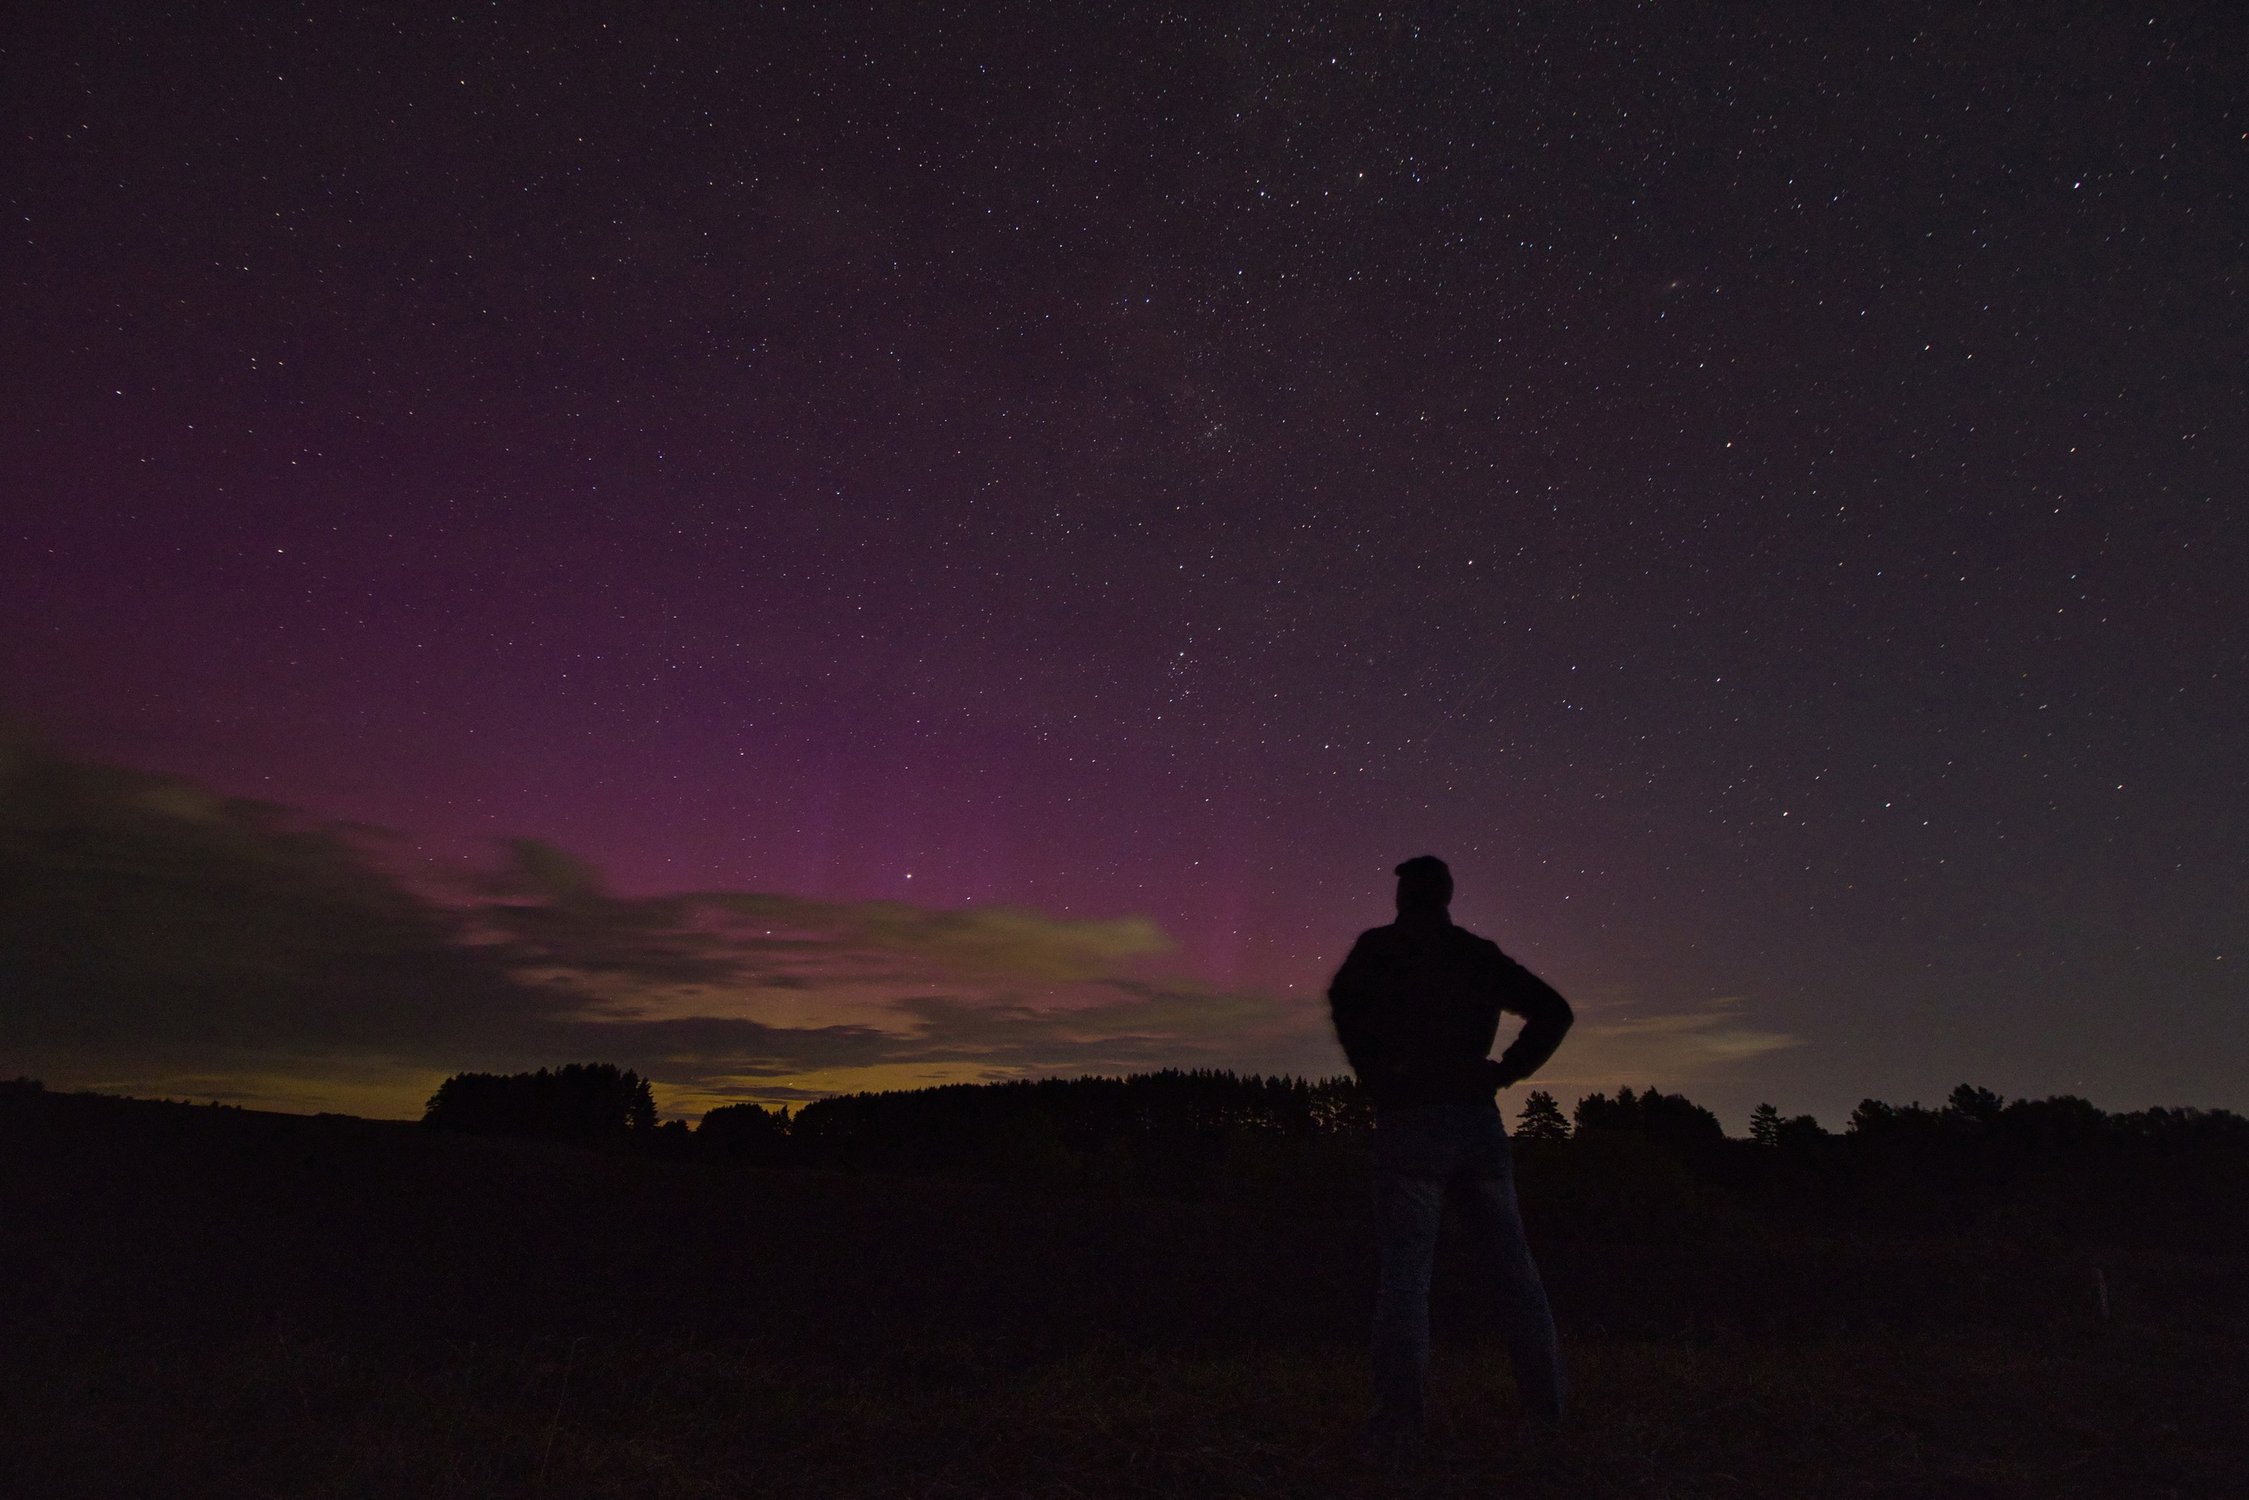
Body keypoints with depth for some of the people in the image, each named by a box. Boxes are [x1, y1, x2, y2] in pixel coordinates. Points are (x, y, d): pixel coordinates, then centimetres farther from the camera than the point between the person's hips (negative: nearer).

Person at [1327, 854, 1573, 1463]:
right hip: (1478, 1120, 4)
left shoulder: (1380, 946, 2)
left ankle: (1398, 1429, -9)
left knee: (1404, 1274, -4)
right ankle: (1546, 1404, 18)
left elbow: (1345, 998, -17)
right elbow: (1554, 1010, 13)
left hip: (1409, 1123, -4)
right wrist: (1508, 1070, 10)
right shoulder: (1481, 955, 14)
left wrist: (1374, 1075, -6)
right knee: (1514, 1265, 15)